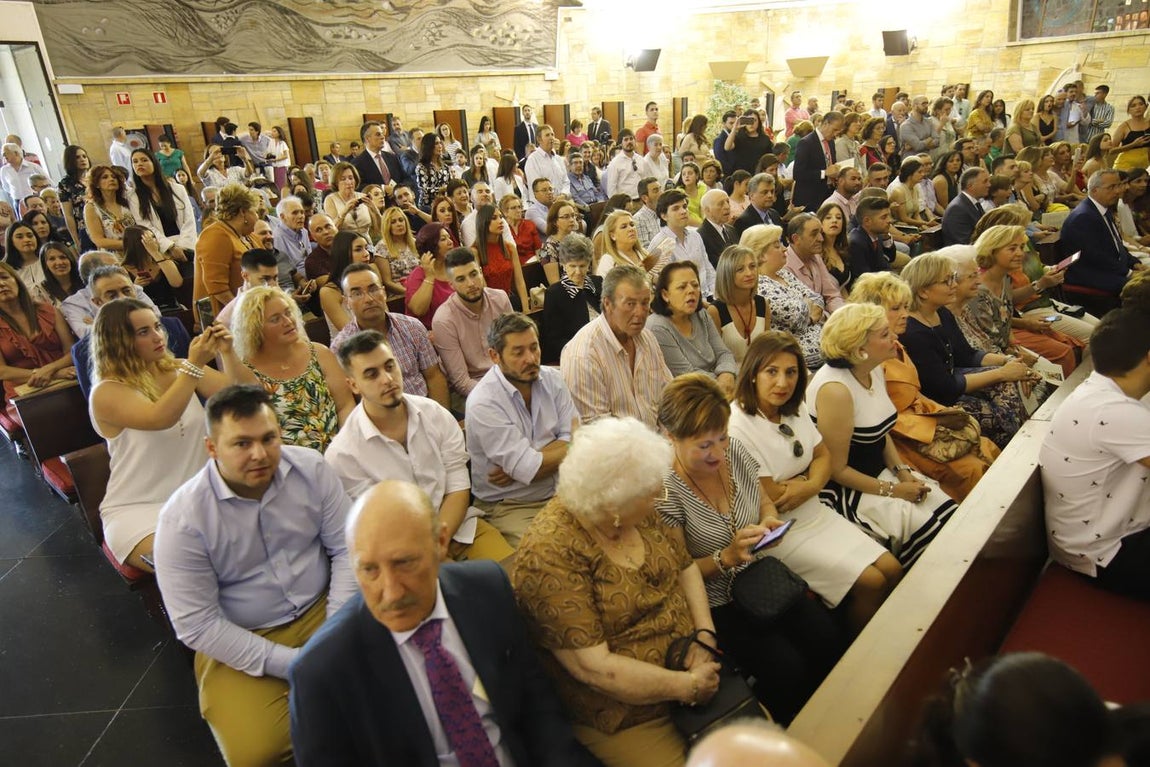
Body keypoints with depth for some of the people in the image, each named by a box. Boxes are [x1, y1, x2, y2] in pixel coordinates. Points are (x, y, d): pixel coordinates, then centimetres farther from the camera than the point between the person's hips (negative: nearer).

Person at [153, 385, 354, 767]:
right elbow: (196, 624, -15)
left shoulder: (311, 469, -10)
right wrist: (293, 663, -19)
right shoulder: (182, 518, -17)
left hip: (320, 607, 2)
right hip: (238, 640, -2)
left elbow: (345, 548, -3)